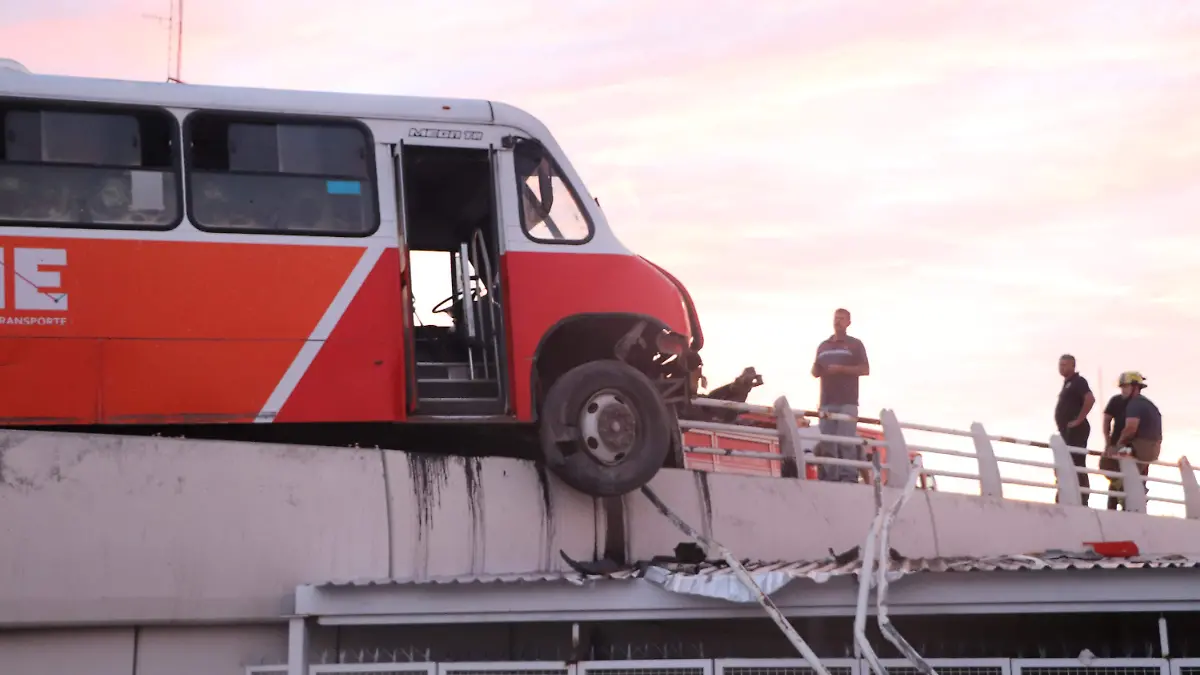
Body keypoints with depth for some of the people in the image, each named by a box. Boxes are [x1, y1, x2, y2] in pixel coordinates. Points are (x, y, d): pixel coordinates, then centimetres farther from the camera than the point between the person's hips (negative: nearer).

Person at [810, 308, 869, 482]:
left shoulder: (855, 344, 7)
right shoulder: (823, 346, 21)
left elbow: (865, 370, 0)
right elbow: (815, 372, 24)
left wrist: (841, 369, -12)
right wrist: (816, 368, -1)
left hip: (847, 402, -5)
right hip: (827, 402, 5)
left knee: (845, 440, -14)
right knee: (826, 442, -2)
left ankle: (849, 477, -15)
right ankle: (829, 477, -2)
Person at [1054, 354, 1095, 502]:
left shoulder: (1078, 381, -8)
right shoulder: (1067, 383, 21)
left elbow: (1090, 399, -23)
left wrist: (1079, 420, -21)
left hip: (1076, 429, -10)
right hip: (1067, 430, 10)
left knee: (1077, 465, -15)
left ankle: (1082, 500, -18)